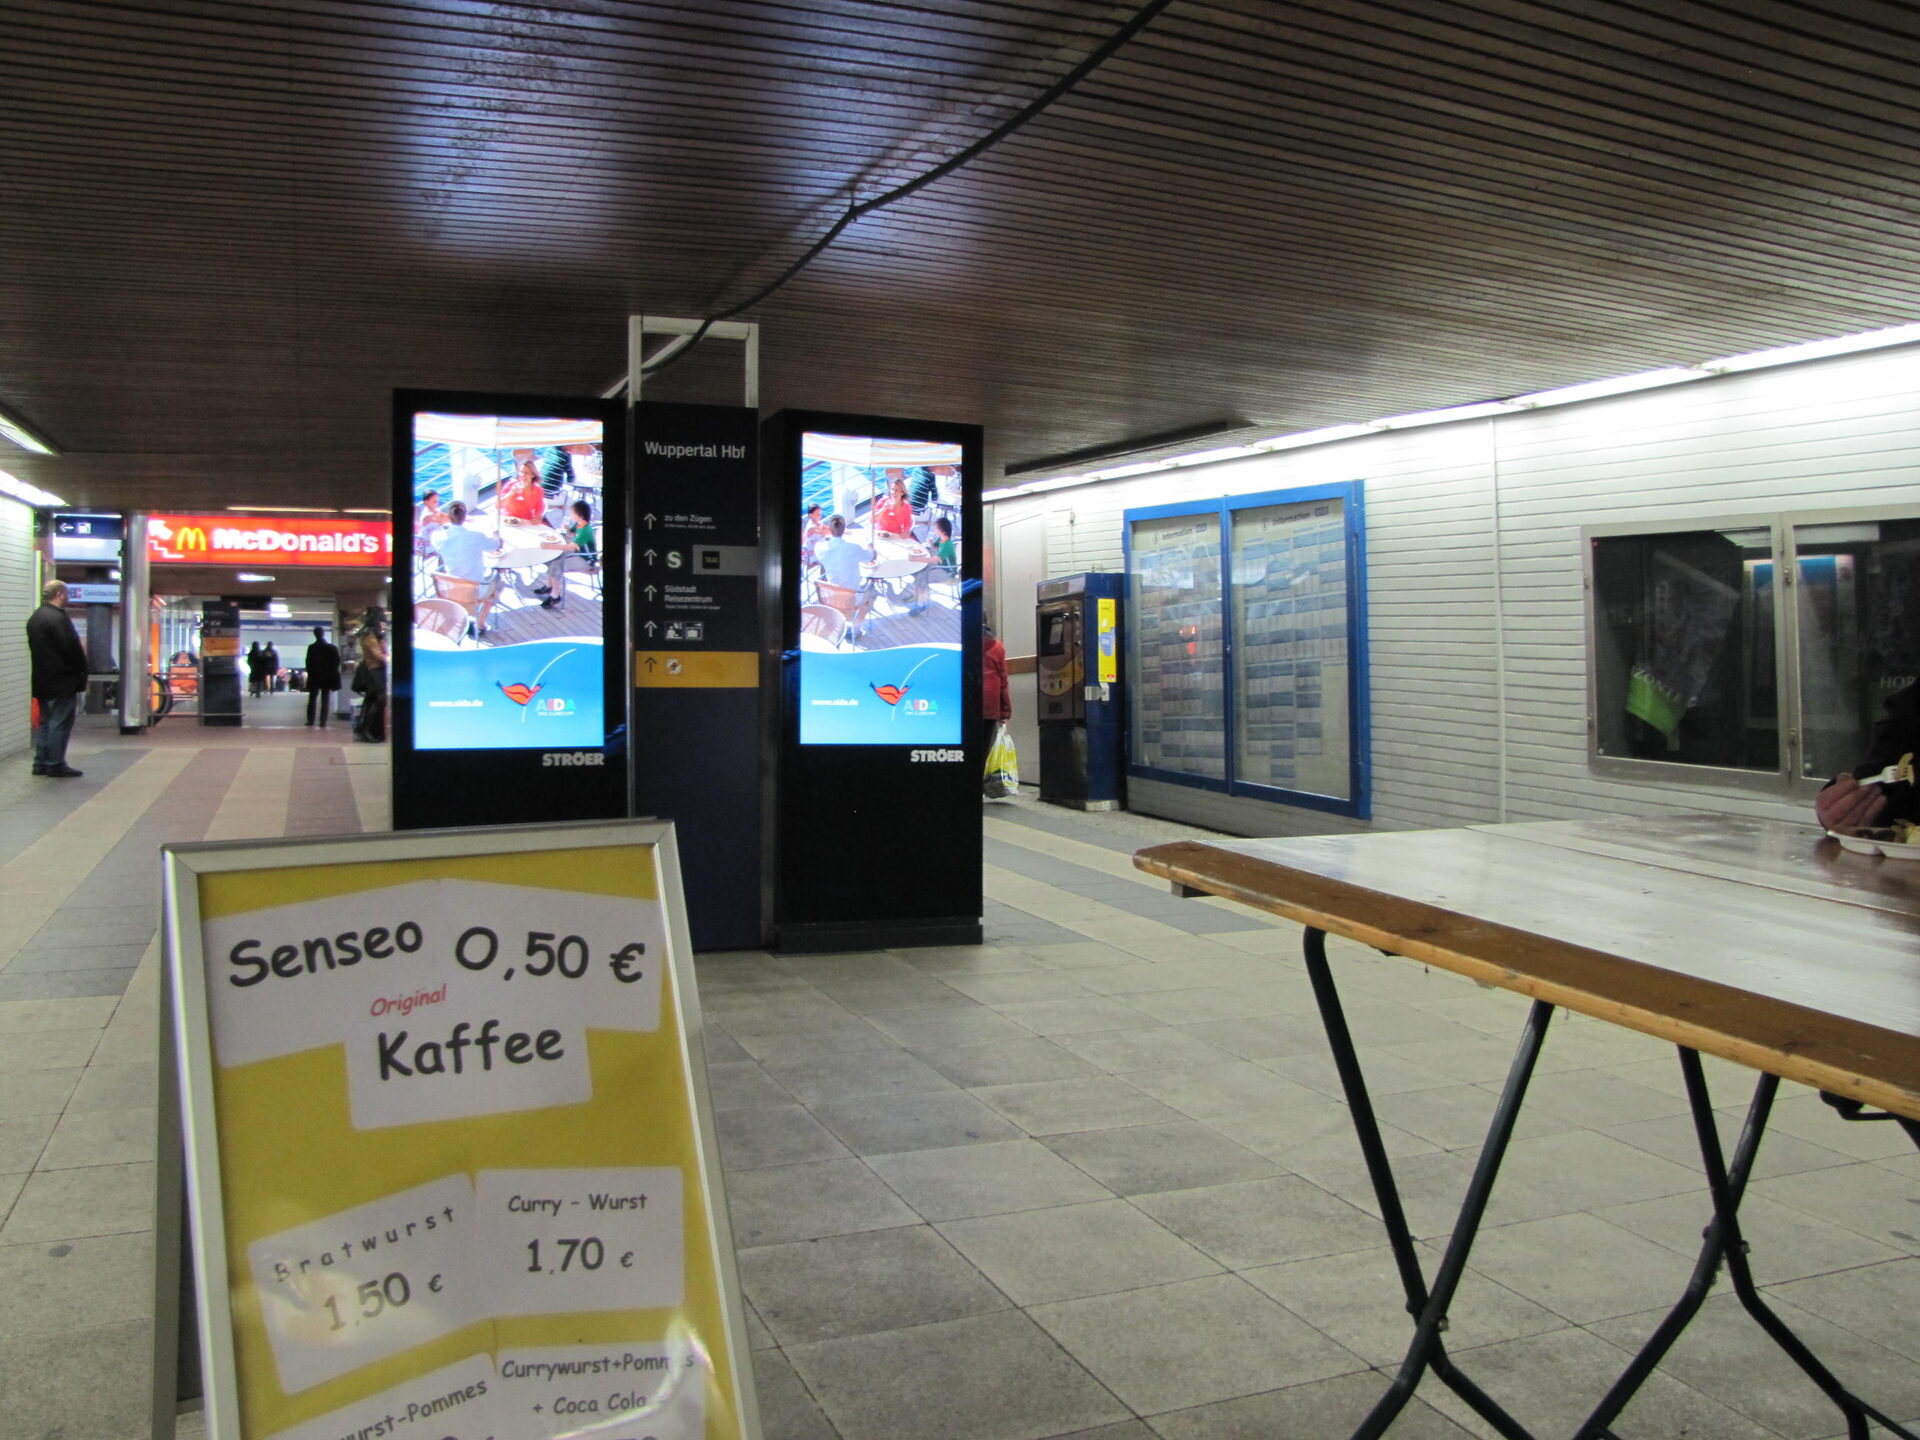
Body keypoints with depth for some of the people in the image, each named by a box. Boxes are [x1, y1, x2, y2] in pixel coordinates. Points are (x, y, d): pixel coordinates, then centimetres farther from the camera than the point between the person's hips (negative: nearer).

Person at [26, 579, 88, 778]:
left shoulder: (34, 618, 14)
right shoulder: (59, 617, -17)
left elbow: (35, 649, 17)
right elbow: (72, 648, -19)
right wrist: (82, 672, -6)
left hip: (42, 679, 9)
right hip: (62, 681, -9)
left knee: (45, 722, 15)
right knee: (60, 722, -5)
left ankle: (41, 763, 18)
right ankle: (56, 765, -3)